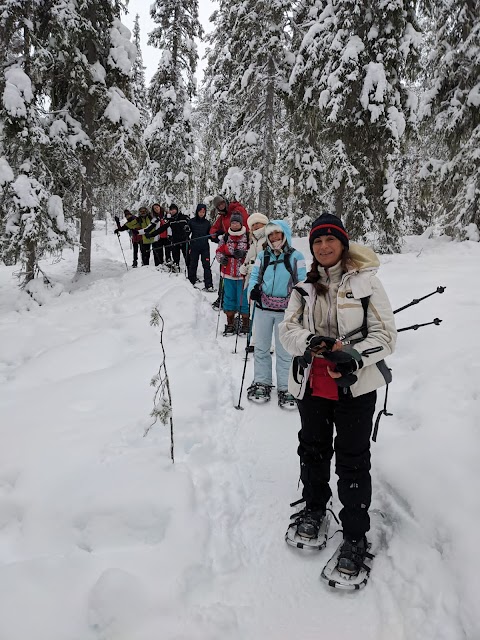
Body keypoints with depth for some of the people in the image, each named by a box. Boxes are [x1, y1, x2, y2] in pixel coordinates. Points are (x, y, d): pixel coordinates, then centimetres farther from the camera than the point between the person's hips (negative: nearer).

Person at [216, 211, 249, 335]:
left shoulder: (248, 237, -4)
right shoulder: (225, 237, 6)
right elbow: (219, 251, 12)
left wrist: (244, 253, -20)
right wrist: (221, 258, -9)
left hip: (243, 274, -3)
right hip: (228, 274, 3)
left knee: (243, 299, 2)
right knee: (229, 298, 10)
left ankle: (246, 324, 17)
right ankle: (230, 324, 21)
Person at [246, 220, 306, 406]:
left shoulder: (296, 257, -1)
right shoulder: (262, 256, 7)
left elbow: (301, 283, 1)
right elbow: (254, 276, 8)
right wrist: (253, 288, -13)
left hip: (285, 310, -3)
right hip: (263, 308, 3)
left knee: (284, 351, 6)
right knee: (261, 347, 12)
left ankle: (285, 388, 16)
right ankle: (261, 383, 26)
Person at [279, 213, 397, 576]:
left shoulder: (365, 281, -6)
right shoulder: (305, 288, 7)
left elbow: (385, 335, -8)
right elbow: (288, 330, -1)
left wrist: (354, 357, -25)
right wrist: (314, 342, -22)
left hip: (355, 386, -4)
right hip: (311, 385, 4)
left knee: (352, 460, 5)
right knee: (313, 449, 19)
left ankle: (356, 536, 22)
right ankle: (314, 505, 44)